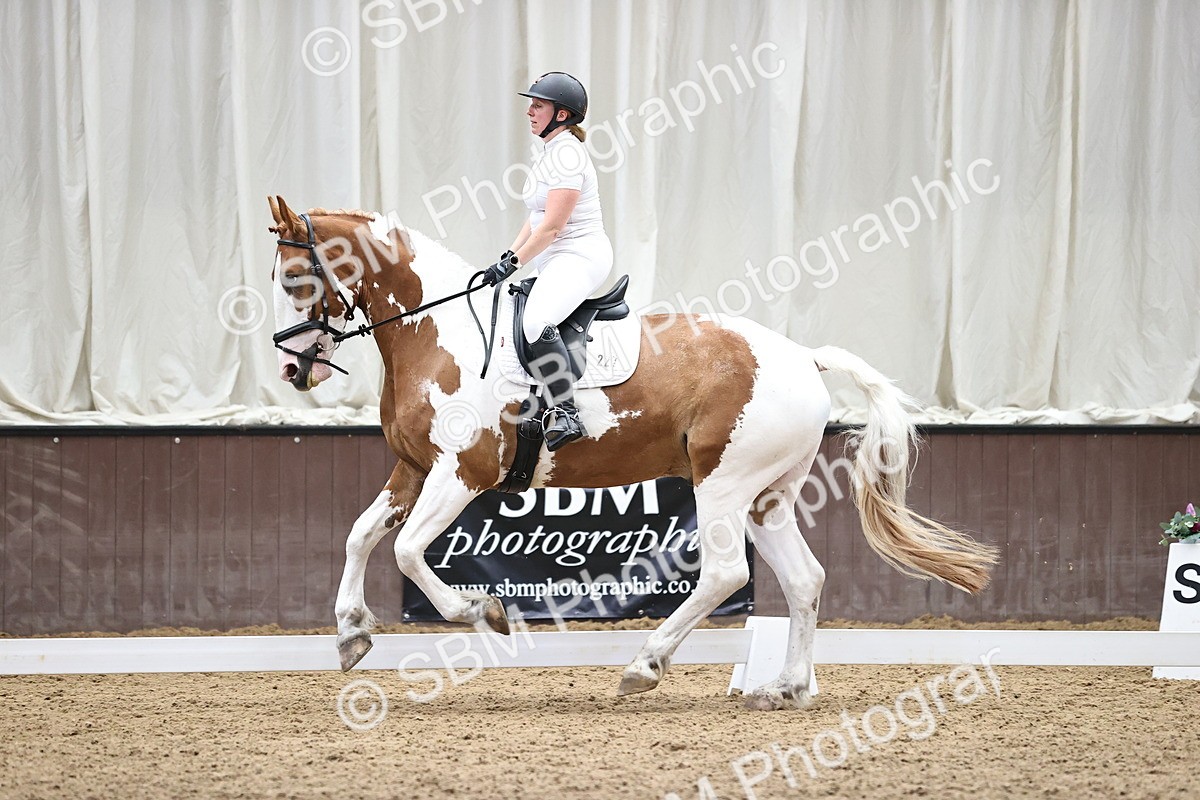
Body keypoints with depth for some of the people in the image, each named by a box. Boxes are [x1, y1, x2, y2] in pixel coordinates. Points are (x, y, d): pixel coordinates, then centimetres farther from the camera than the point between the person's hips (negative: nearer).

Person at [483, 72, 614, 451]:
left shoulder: (567, 154, -14)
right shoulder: (550, 153, 18)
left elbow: (553, 226, -19)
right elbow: (537, 220, 22)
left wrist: (514, 263, -16)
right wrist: (508, 257, 12)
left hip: (580, 255, -11)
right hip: (554, 262, 11)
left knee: (536, 321, -32)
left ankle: (567, 415, -37)